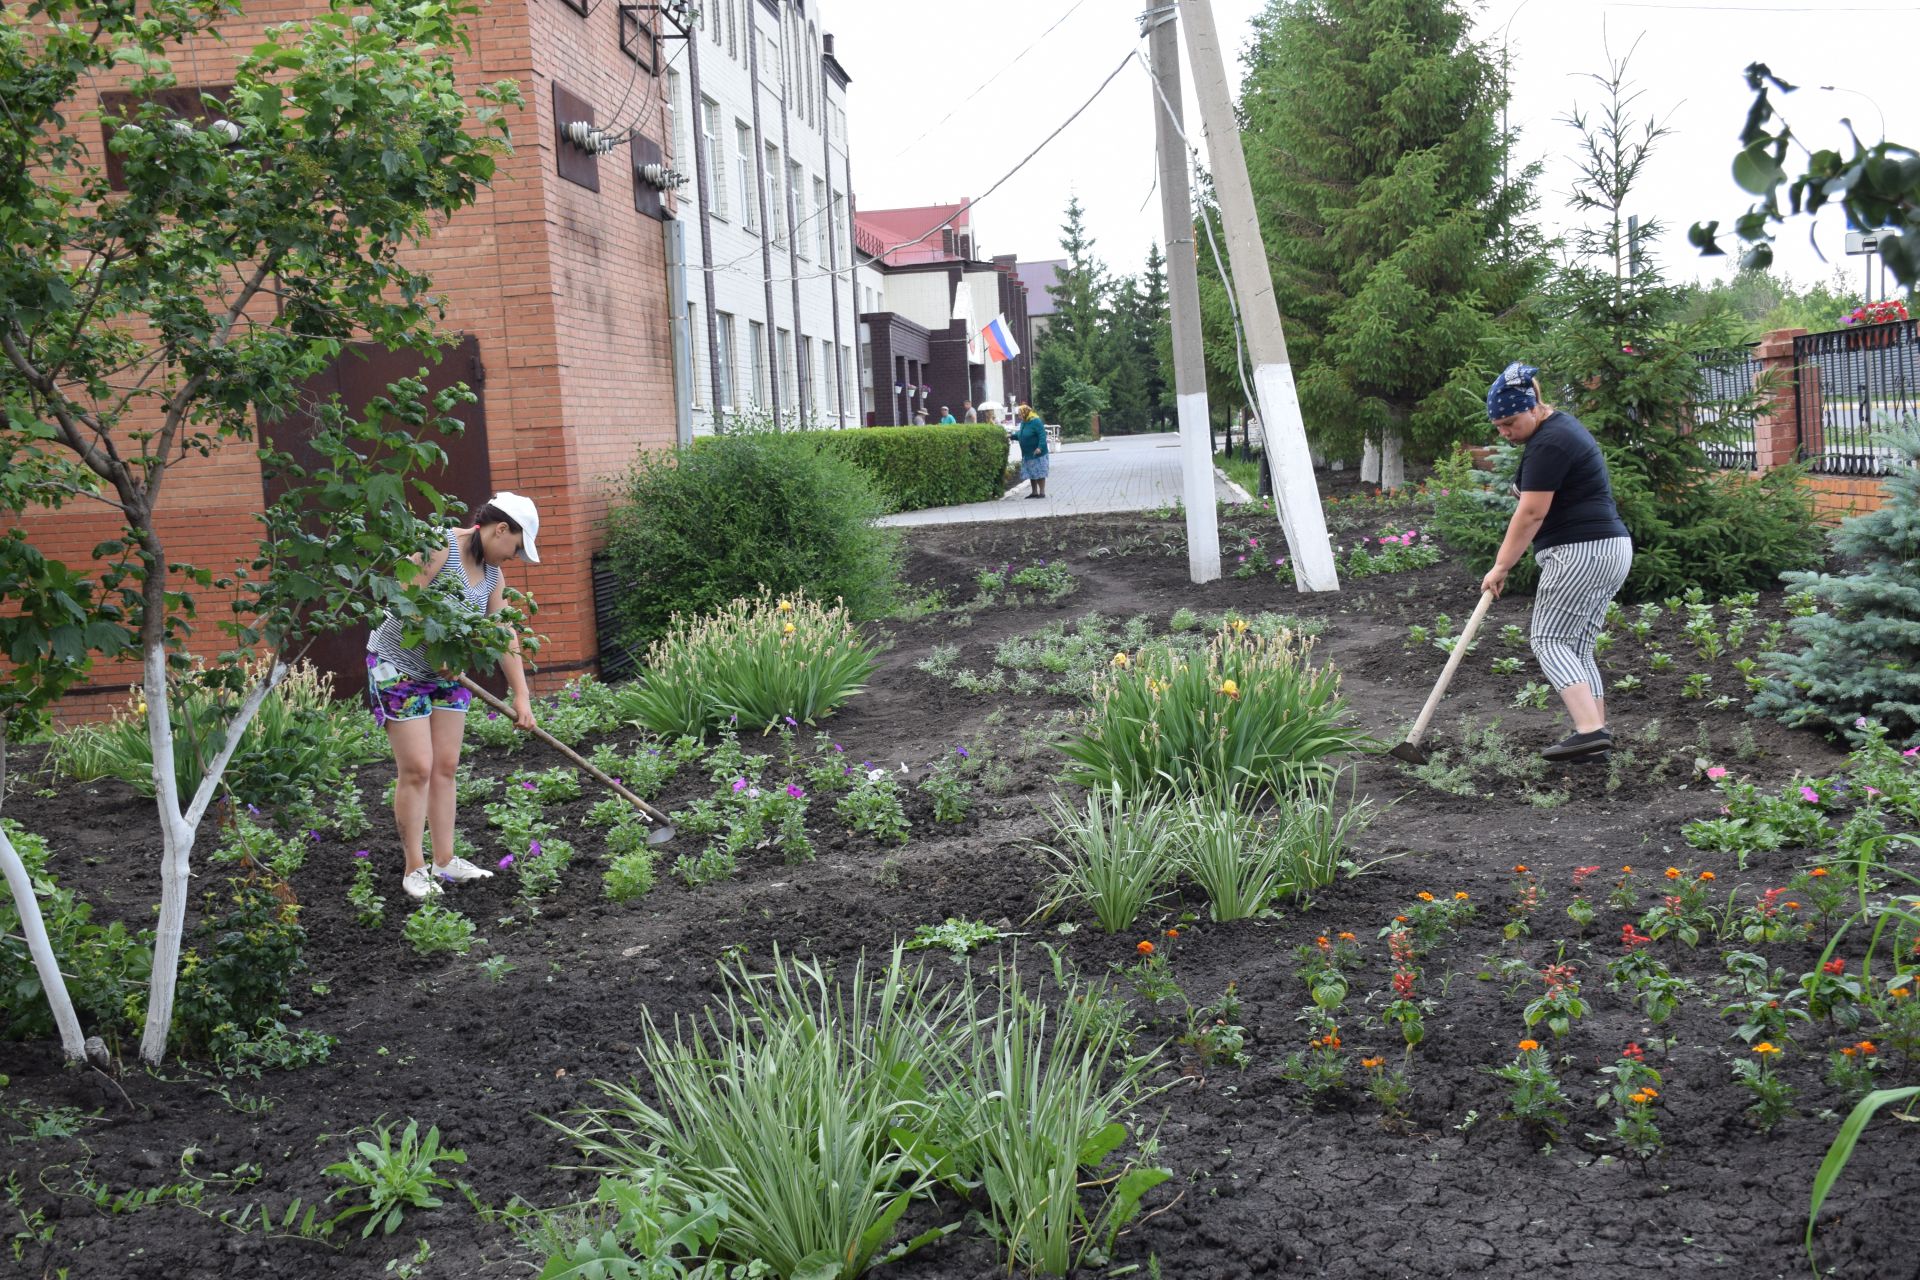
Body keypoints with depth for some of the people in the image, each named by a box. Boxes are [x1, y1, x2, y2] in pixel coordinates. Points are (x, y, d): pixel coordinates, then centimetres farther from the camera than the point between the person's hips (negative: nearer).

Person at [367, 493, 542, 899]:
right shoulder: (439, 546, -19)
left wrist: (521, 694, 0)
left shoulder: (493, 575, 4)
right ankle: (414, 868, 2)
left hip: (446, 673, 8)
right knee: (417, 769, -7)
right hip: (399, 666, -8)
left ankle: (445, 861, 15)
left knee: (446, 766, 7)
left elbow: (504, 638, 4)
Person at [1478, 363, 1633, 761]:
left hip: (1581, 552, -11)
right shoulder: (1561, 424, 19)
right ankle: (1597, 731, 5)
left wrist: (1501, 567, -8)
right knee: (1578, 647, 10)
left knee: (1551, 642, -10)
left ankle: (1590, 730, -21)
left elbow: (1531, 513, -15)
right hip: (1612, 549, 11)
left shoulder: (1548, 444, -14)